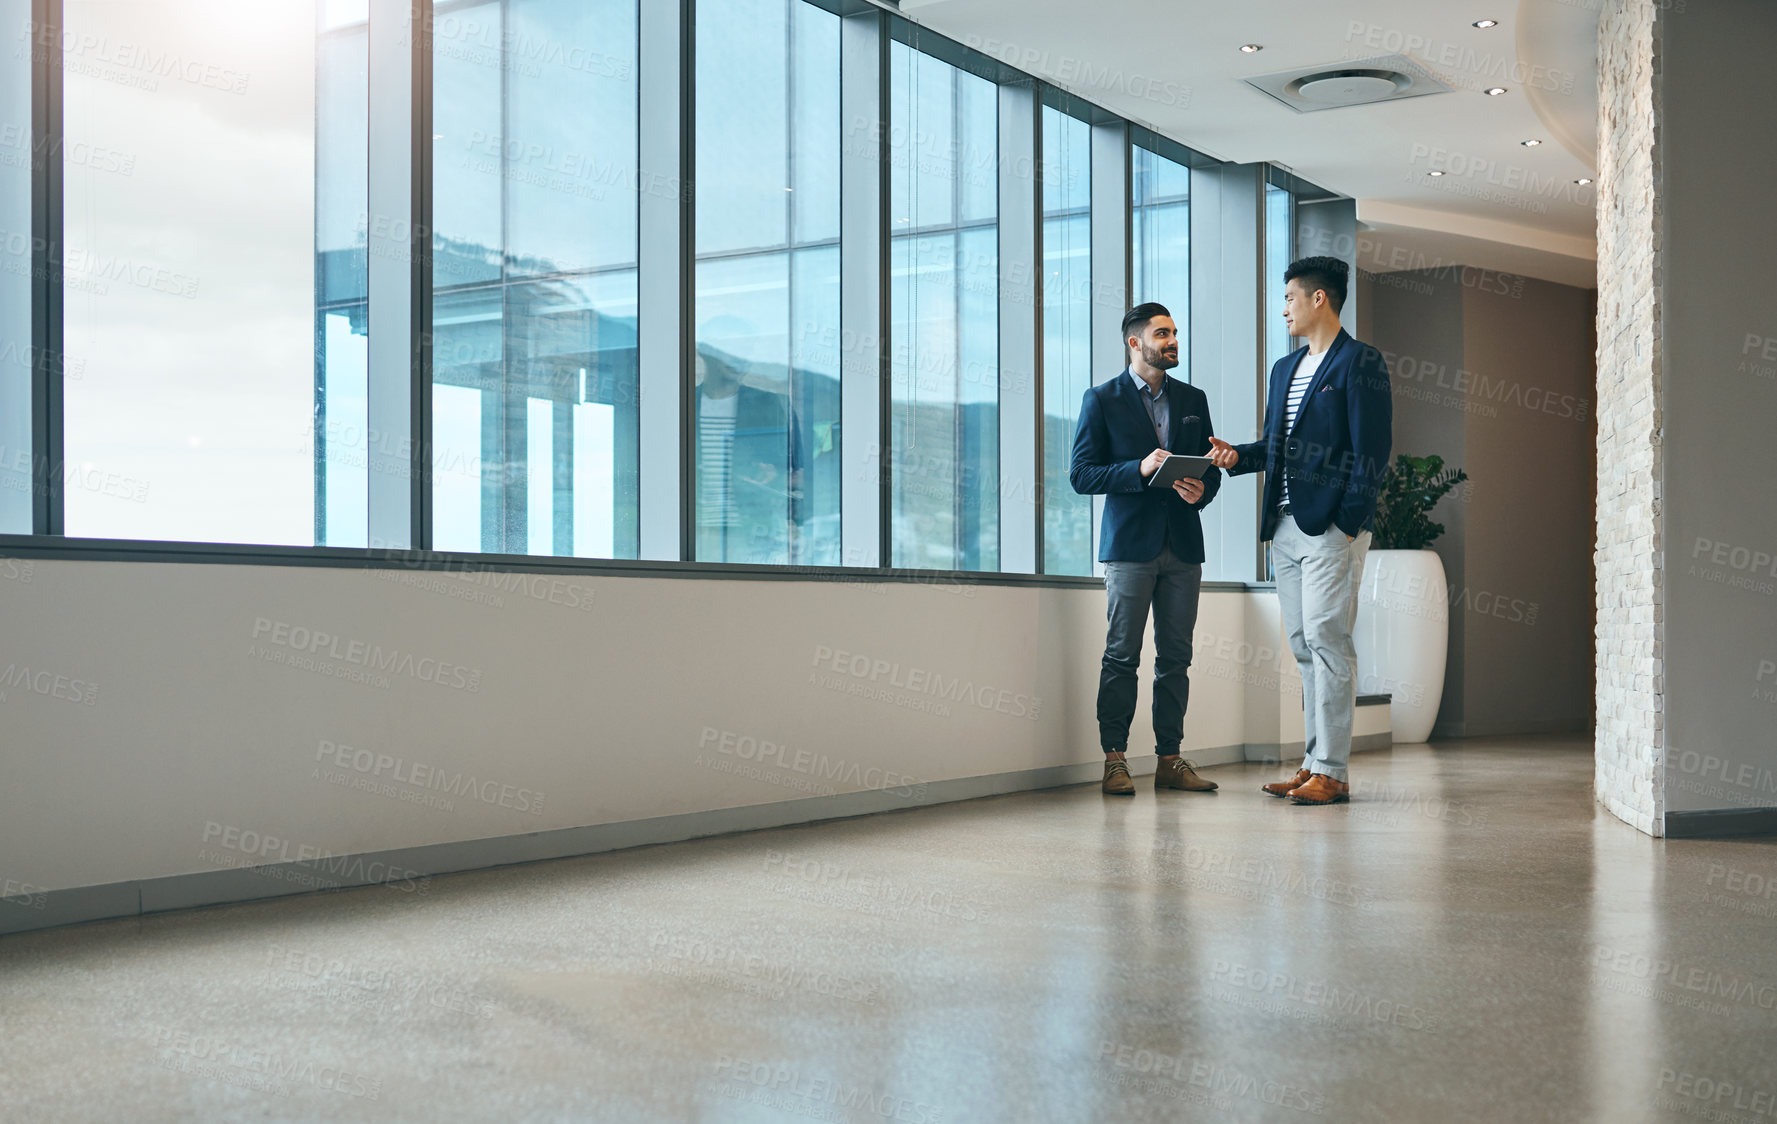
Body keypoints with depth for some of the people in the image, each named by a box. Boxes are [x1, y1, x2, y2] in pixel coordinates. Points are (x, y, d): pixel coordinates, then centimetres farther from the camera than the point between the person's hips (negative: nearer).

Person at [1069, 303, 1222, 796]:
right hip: (1130, 542, -4)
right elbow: (1081, 474, -3)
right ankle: (1115, 760, 1)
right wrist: (1140, 469, -16)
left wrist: (1201, 491, -6)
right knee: (1122, 656, -4)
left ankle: (1170, 759, 10)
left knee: (1176, 657, 4)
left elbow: (1211, 467, 17)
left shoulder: (1193, 399, 15)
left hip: (1183, 544, 4)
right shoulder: (1102, 400, 2)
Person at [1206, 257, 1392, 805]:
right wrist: (1238, 455, 2)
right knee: (1305, 647, 9)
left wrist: (1348, 524, -16)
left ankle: (1332, 772, -6)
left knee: (1327, 642, -9)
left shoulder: (1360, 362, -4)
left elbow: (1371, 450, -10)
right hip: (1286, 528, 8)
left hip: (1332, 528, -8)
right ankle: (1313, 762, 15)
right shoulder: (1285, 368, 21)